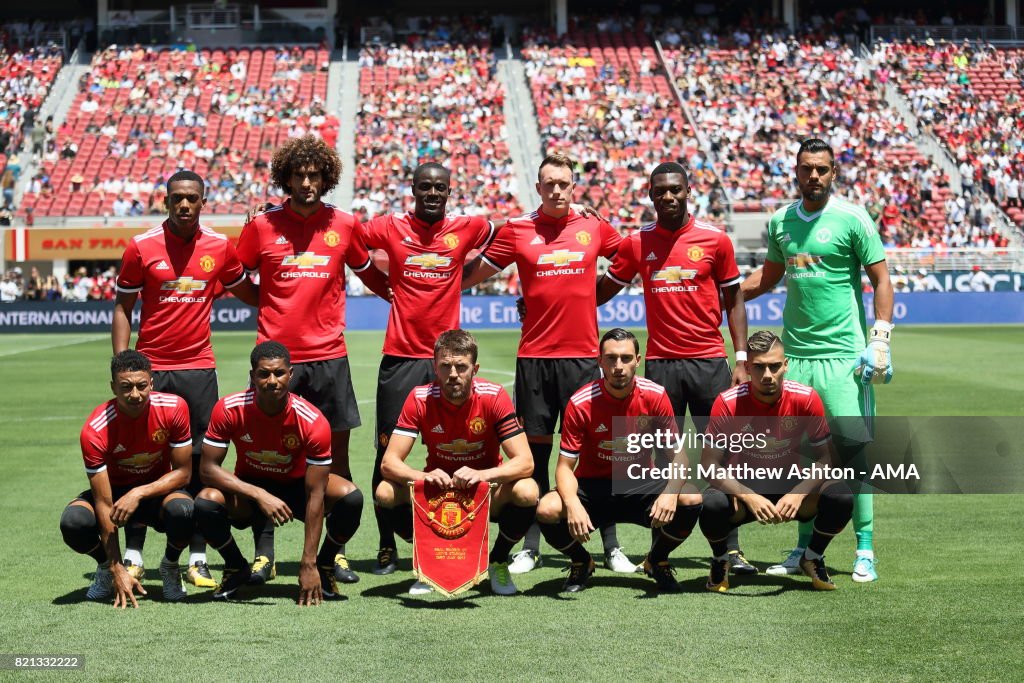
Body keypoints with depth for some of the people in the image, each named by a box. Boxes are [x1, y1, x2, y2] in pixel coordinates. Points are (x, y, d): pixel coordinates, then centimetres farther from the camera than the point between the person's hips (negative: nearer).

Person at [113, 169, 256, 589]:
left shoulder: (220, 247, 4)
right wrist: (122, 365, -4)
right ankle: (133, 557, 11)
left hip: (199, 368, 1)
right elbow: (122, 308, 3)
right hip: (151, 367, -1)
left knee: (200, 461, 1)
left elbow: (246, 293, 21)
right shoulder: (141, 247, -2)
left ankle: (198, 559, 7)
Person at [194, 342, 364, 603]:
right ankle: (236, 568, 0)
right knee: (205, 503, -32)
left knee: (351, 497, -30)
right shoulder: (229, 409, -24)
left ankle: (325, 565, 1)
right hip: (248, 487, 1)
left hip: (296, 486, -1)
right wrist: (259, 495, -35)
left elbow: (315, 496, -27)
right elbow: (208, 468, -21)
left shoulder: (313, 422, -28)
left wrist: (309, 564, -30)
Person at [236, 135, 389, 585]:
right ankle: (264, 553, 10)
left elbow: (371, 274, 19)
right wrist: (274, 306, 9)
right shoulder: (262, 226, 2)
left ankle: (337, 552, 12)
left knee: (336, 454, 3)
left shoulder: (344, 225, 5)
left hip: (328, 357, 1)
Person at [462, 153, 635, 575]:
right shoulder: (516, 231, 3)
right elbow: (474, 273, 11)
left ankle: (611, 548, 8)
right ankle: (530, 548, 13)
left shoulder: (595, 229, 7)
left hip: (583, 354, 0)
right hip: (534, 354, 0)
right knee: (535, 449, 5)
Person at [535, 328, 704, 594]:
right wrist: (572, 504, -36)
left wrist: (670, 493, -31)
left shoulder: (655, 395, -11)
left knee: (691, 500, -27)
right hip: (593, 487, -1)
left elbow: (677, 455, -9)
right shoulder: (581, 403, -15)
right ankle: (581, 562, 6)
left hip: (640, 487, 1)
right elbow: (565, 466, -14)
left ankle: (657, 561, 6)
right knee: (547, 510, -30)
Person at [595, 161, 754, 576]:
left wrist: (741, 359, 0)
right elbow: (603, 290, 16)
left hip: (709, 362, -1)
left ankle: (731, 548, 3)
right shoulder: (637, 243, 5)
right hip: (660, 363, 1)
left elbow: (733, 301, 7)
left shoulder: (715, 239, 2)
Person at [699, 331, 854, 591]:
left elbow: (826, 458, -9)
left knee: (841, 497, -27)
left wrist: (798, 494, -27)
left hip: (791, 489, 2)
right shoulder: (727, 403, -19)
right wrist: (749, 498, -32)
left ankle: (813, 559, 6)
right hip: (743, 489, -1)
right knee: (712, 504, -35)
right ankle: (721, 561, 2)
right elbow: (710, 465, -17)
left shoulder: (806, 398, -15)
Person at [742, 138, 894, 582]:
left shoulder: (852, 219, -4)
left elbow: (881, 280, -2)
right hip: (794, 353, 5)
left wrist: (880, 339, -11)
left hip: (843, 354, -5)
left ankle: (865, 550, 1)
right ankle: (806, 548, 15)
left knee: (852, 448, -7)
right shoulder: (781, 222, 10)